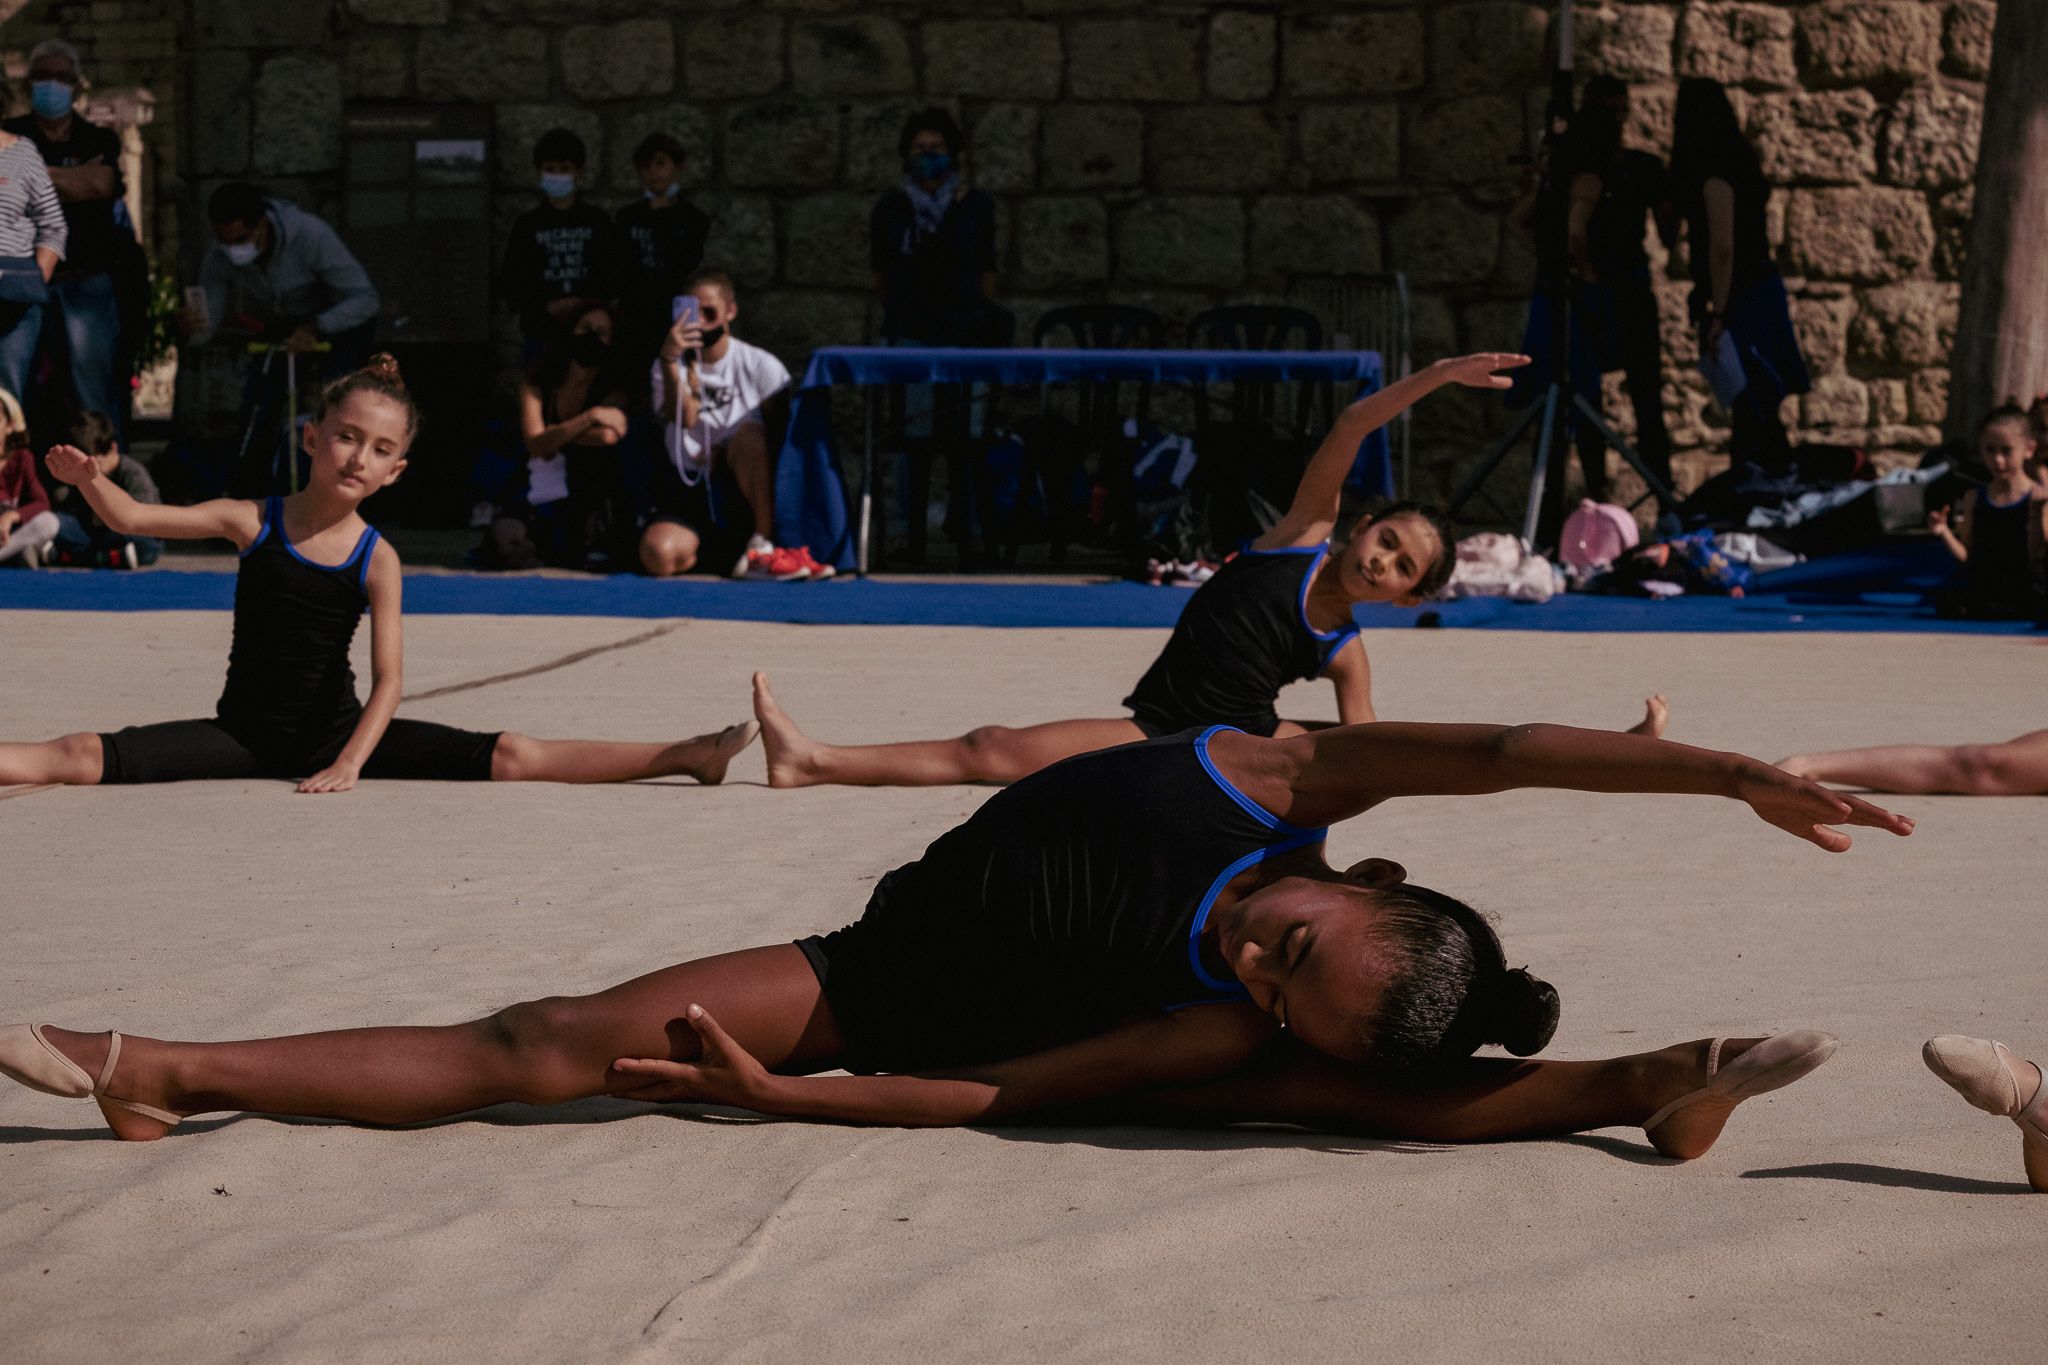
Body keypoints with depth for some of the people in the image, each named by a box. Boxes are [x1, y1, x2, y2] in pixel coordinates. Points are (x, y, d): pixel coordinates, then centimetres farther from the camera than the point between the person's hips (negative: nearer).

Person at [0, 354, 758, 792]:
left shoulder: (376, 559, -6)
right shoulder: (254, 522, -5)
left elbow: (388, 678, -12)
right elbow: (130, 517, -7)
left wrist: (350, 764, -25)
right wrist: (90, 478, -29)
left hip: (338, 730, -1)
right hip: (246, 733, 1)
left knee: (511, 758, -12)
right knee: (85, 758, -20)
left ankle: (685, 757, -15)